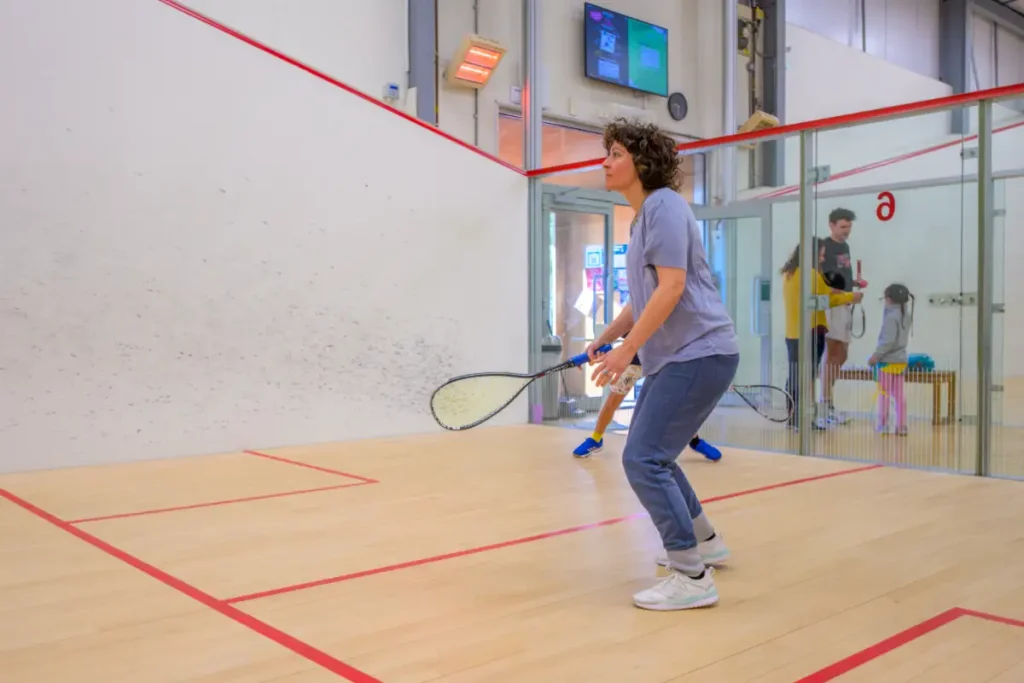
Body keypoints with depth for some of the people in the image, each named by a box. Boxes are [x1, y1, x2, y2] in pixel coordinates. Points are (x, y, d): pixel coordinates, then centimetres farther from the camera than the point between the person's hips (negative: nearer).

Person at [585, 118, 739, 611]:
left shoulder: (663, 205, -12)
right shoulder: (643, 216, 18)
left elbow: (672, 287, -22)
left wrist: (626, 349, -21)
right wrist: (605, 338, 15)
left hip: (699, 354, -10)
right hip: (671, 357, 10)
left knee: (643, 460, -13)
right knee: (649, 456, 19)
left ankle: (692, 577, -4)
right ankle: (704, 542, 34)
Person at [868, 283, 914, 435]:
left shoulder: (891, 316, -17)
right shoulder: (906, 315, 9)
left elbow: (888, 341, -23)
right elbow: (902, 338, 14)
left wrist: (875, 356, -18)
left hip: (887, 360, -8)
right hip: (901, 359, 8)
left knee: (884, 393, 1)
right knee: (899, 394, 10)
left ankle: (882, 425, 6)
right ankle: (901, 426, 12)